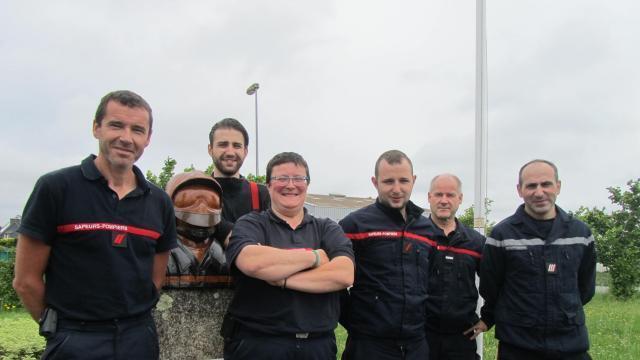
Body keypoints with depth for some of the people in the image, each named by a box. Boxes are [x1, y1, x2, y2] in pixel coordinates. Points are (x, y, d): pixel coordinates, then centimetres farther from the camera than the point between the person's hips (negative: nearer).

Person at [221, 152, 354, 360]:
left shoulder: (328, 229, 7)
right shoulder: (250, 225, 0)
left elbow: (345, 274, -11)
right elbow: (251, 262, -22)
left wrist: (280, 279, -16)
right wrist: (314, 256, -12)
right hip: (257, 343, -2)